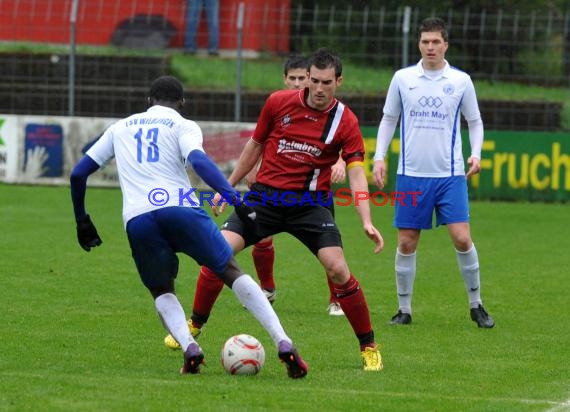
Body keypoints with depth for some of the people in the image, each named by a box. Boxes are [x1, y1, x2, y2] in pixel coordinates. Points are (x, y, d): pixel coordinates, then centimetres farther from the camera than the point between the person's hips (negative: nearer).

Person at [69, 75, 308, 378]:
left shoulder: (120, 127, 28)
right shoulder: (182, 126, 14)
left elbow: (78, 173, 28)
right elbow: (198, 160, -8)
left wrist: (82, 221, 39)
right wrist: (233, 197, -18)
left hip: (137, 218, 2)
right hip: (180, 207, -2)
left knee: (162, 291, 21)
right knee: (232, 272, 8)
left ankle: (189, 347, -8)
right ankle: (283, 345, -5)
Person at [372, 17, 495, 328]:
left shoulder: (461, 81, 2)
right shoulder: (402, 78, 4)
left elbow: (475, 122, 12)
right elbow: (388, 119, 13)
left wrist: (476, 153, -4)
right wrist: (379, 157, 4)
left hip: (450, 174, -1)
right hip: (411, 174, 1)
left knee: (462, 238, -10)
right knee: (406, 243, 1)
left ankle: (476, 305, 5)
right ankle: (404, 309, 12)